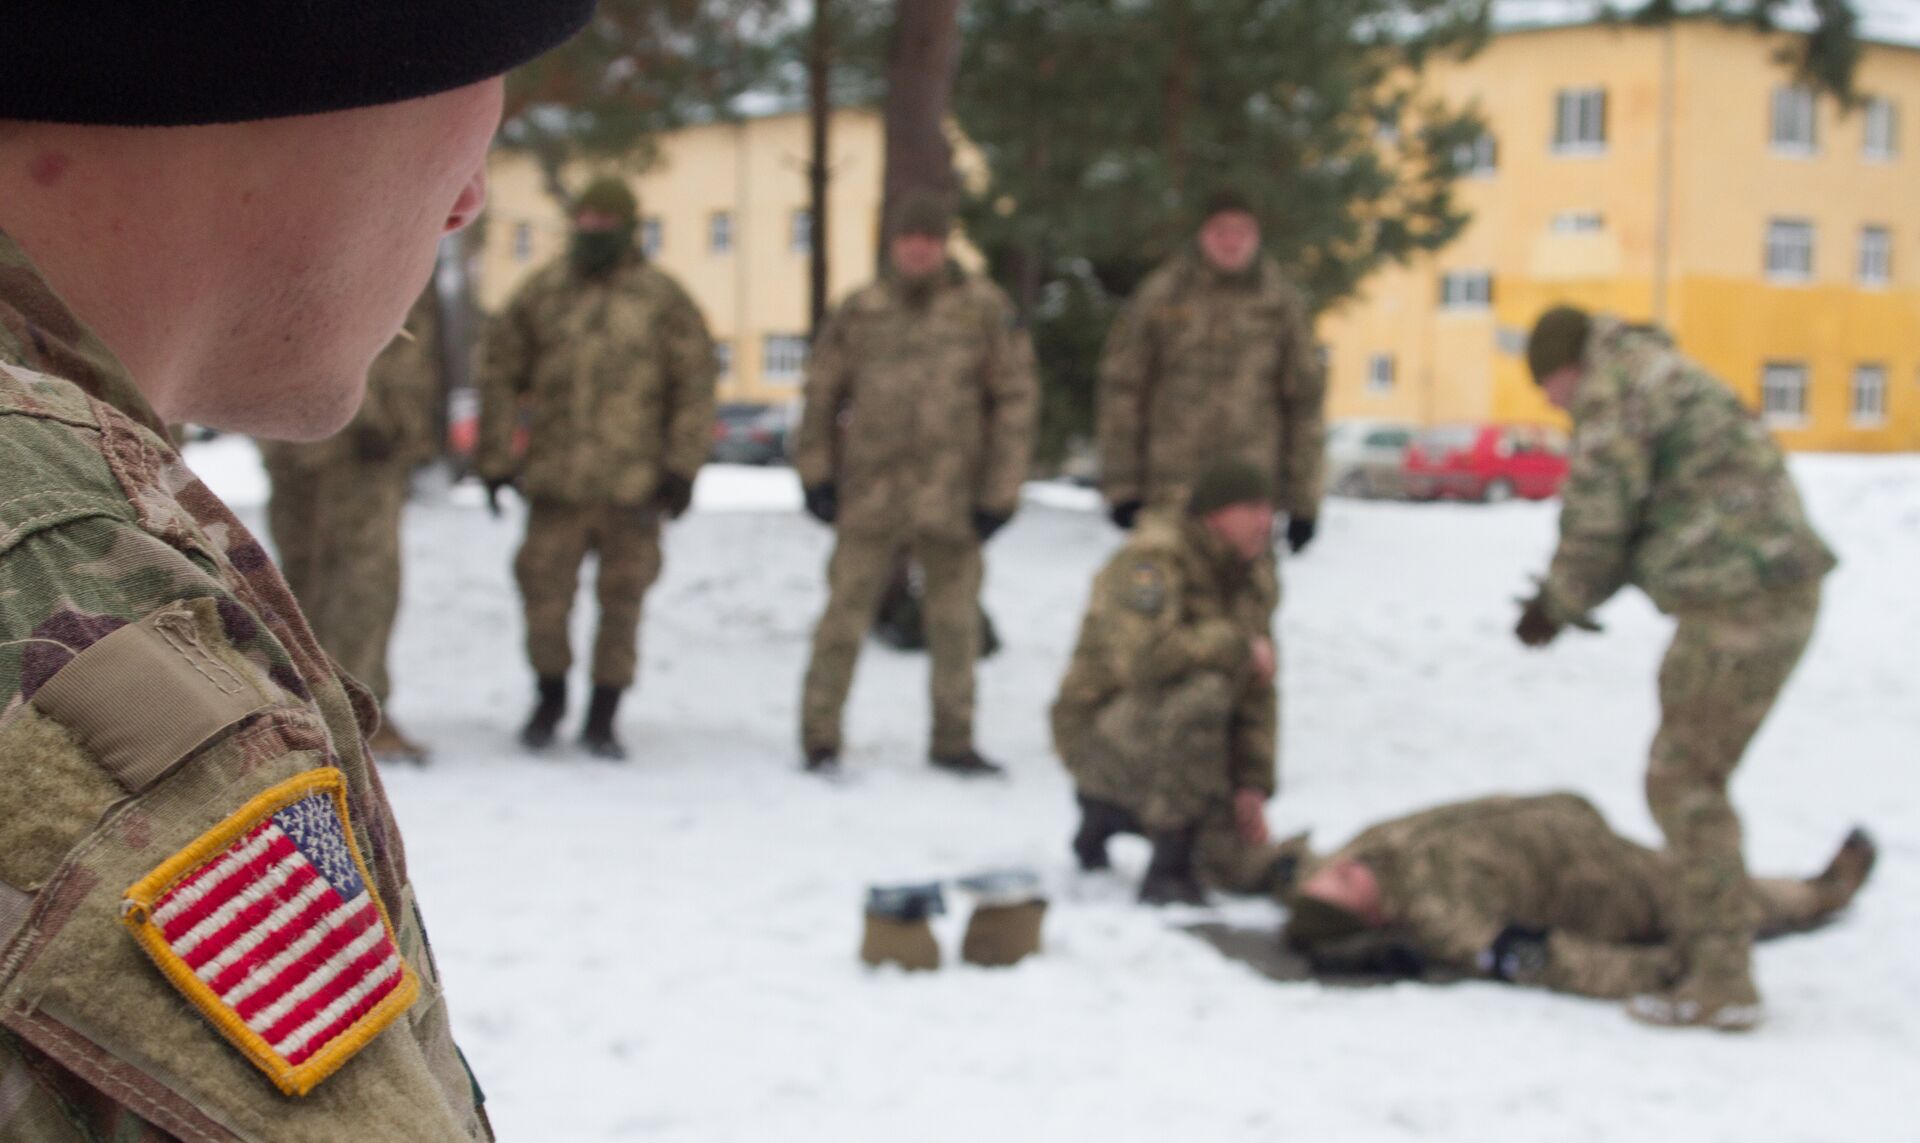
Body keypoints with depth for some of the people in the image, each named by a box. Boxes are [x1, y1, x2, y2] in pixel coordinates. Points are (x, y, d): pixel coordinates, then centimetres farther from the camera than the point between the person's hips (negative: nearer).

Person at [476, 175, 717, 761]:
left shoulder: (662, 299, 3)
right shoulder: (542, 292, 7)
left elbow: (695, 386, 2)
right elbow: (500, 375, 10)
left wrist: (681, 468, -5)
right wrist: (495, 460, 6)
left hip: (633, 485, -1)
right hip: (555, 480, 1)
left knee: (622, 602, 4)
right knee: (544, 593, 0)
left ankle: (602, 718, 18)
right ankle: (549, 698, 24)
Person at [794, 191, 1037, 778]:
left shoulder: (984, 308, 1)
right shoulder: (861, 311, 5)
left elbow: (1014, 400, 1)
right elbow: (822, 391, 12)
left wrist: (999, 491, -4)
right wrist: (815, 472, 5)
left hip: (952, 497, 0)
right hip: (870, 493, 0)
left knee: (955, 624, 8)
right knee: (845, 614, -2)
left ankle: (953, 740, 20)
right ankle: (819, 737, 8)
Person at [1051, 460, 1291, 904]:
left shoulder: (1243, 585, 9)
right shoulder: (1153, 559, -18)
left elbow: (1254, 699, 8)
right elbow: (1143, 656, -35)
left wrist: (1252, 784, -5)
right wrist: (1237, 645, -23)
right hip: (1103, 731, -8)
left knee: (1254, 870, 3)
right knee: (1201, 692, -37)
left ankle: (1108, 813, 23)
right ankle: (1168, 870, -26)